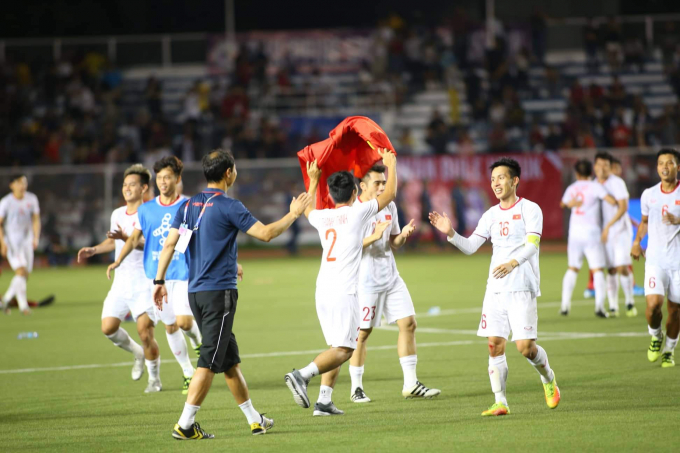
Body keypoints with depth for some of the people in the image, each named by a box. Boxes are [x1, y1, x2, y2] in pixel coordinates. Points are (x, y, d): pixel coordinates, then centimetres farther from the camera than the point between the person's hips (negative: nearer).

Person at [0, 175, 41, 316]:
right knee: (21, 270, -18)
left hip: (26, 239, 5)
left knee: (26, 274, 4)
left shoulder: (32, 199, 2)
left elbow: (36, 220, 11)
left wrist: (36, 238, -2)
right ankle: (23, 305, -15)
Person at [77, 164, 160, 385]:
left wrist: (126, 238, -38)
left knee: (145, 332, -12)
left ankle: (153, 377, 10)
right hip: (121, 282, 7)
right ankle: (138, 353, 25)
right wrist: (94, 250, 19)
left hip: (144, 282, -7)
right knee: (108, 327, -4)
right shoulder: (117, 214, 13)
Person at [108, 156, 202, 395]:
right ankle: (188, 374, 19)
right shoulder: (146, 209, 5)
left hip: (183, 272, -3)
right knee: (170, 326, 6)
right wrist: (118, 261, -3)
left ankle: (198, 340, 19)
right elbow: (134, 238, 11)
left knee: (184, 321, -17)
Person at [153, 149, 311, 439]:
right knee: (210, 361, -5)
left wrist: (159, 280, 10)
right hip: (219, 291, -8)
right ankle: (185, 425, -9)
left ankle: (254, 420, 22)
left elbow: (170, 244, 6)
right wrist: (293, 214, 3)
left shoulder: (189, 205, 9)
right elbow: (266, 233, -12)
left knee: (230, 360, 14)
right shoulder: (228, 207, -11)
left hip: (196, 292, 8)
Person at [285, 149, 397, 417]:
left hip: (322, 291, 7)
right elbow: (390, 194, 10)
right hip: (344, 292, -7)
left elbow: (308, 210, 38)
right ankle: (302, 375, -28)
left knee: (337, 347, 15)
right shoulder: (357, 212, -3)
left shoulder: (322, 217, 11)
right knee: (344, 350, -9)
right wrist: (391, 165, 24)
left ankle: (324, 401, 8)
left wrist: (313, 179, 45)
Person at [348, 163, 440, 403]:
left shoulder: (389, 207, 10)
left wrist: (403, 235, -5)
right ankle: (356, 388, 10)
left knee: (408, 323, 2)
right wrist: (374, 237, -25)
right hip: (366, 281, -7)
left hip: (391, 277, 7)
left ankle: (411, 384, 7)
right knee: (362, 333, -2)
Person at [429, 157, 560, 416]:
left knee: (525, 346, -10)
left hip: (522, 288, -5)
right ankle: (500, 402, 3)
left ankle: (548, 379, 20)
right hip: (495, 288, 5)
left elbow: (532, 244, -15)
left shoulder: (530, 210, -2)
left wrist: (513, 262, -33)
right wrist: (450, 233, -7)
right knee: (494, 344, -2)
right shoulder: (491, 215, 14)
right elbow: (470, 247, 11)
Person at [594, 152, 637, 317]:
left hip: (621, 230, -5)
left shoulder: (617, 182, -8)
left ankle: (630, 303, 4)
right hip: (605, 232, 5)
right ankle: (613, 307, 5)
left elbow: (623, 207, -16)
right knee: (611, 270, 1)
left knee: (622, 267, -12)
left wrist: (609, 225, -21)